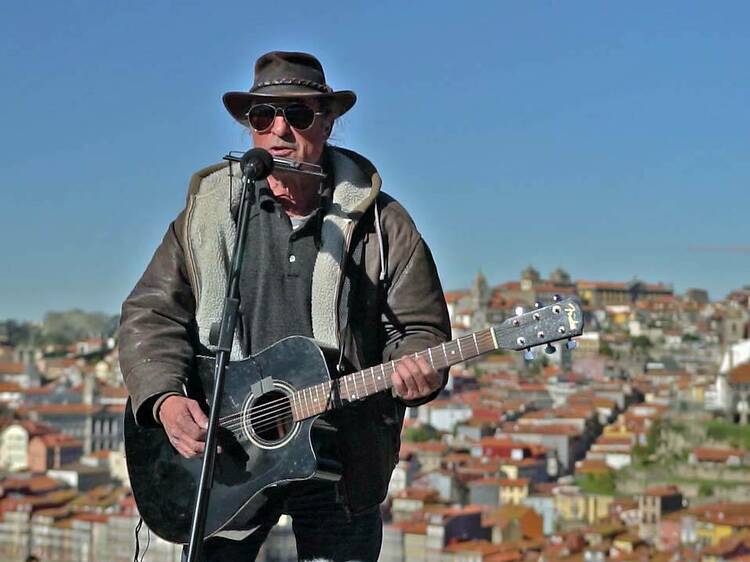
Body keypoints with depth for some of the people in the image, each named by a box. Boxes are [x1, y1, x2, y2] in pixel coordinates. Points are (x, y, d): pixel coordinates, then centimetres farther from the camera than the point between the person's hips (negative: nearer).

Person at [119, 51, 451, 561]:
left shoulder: (380, 223, 2)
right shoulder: (207, 213, 4)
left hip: (341, 463, 0)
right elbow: (150, 314, 2)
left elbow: (420, 327, 4)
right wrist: (164, 399, -14)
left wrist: (413, 370, -19)